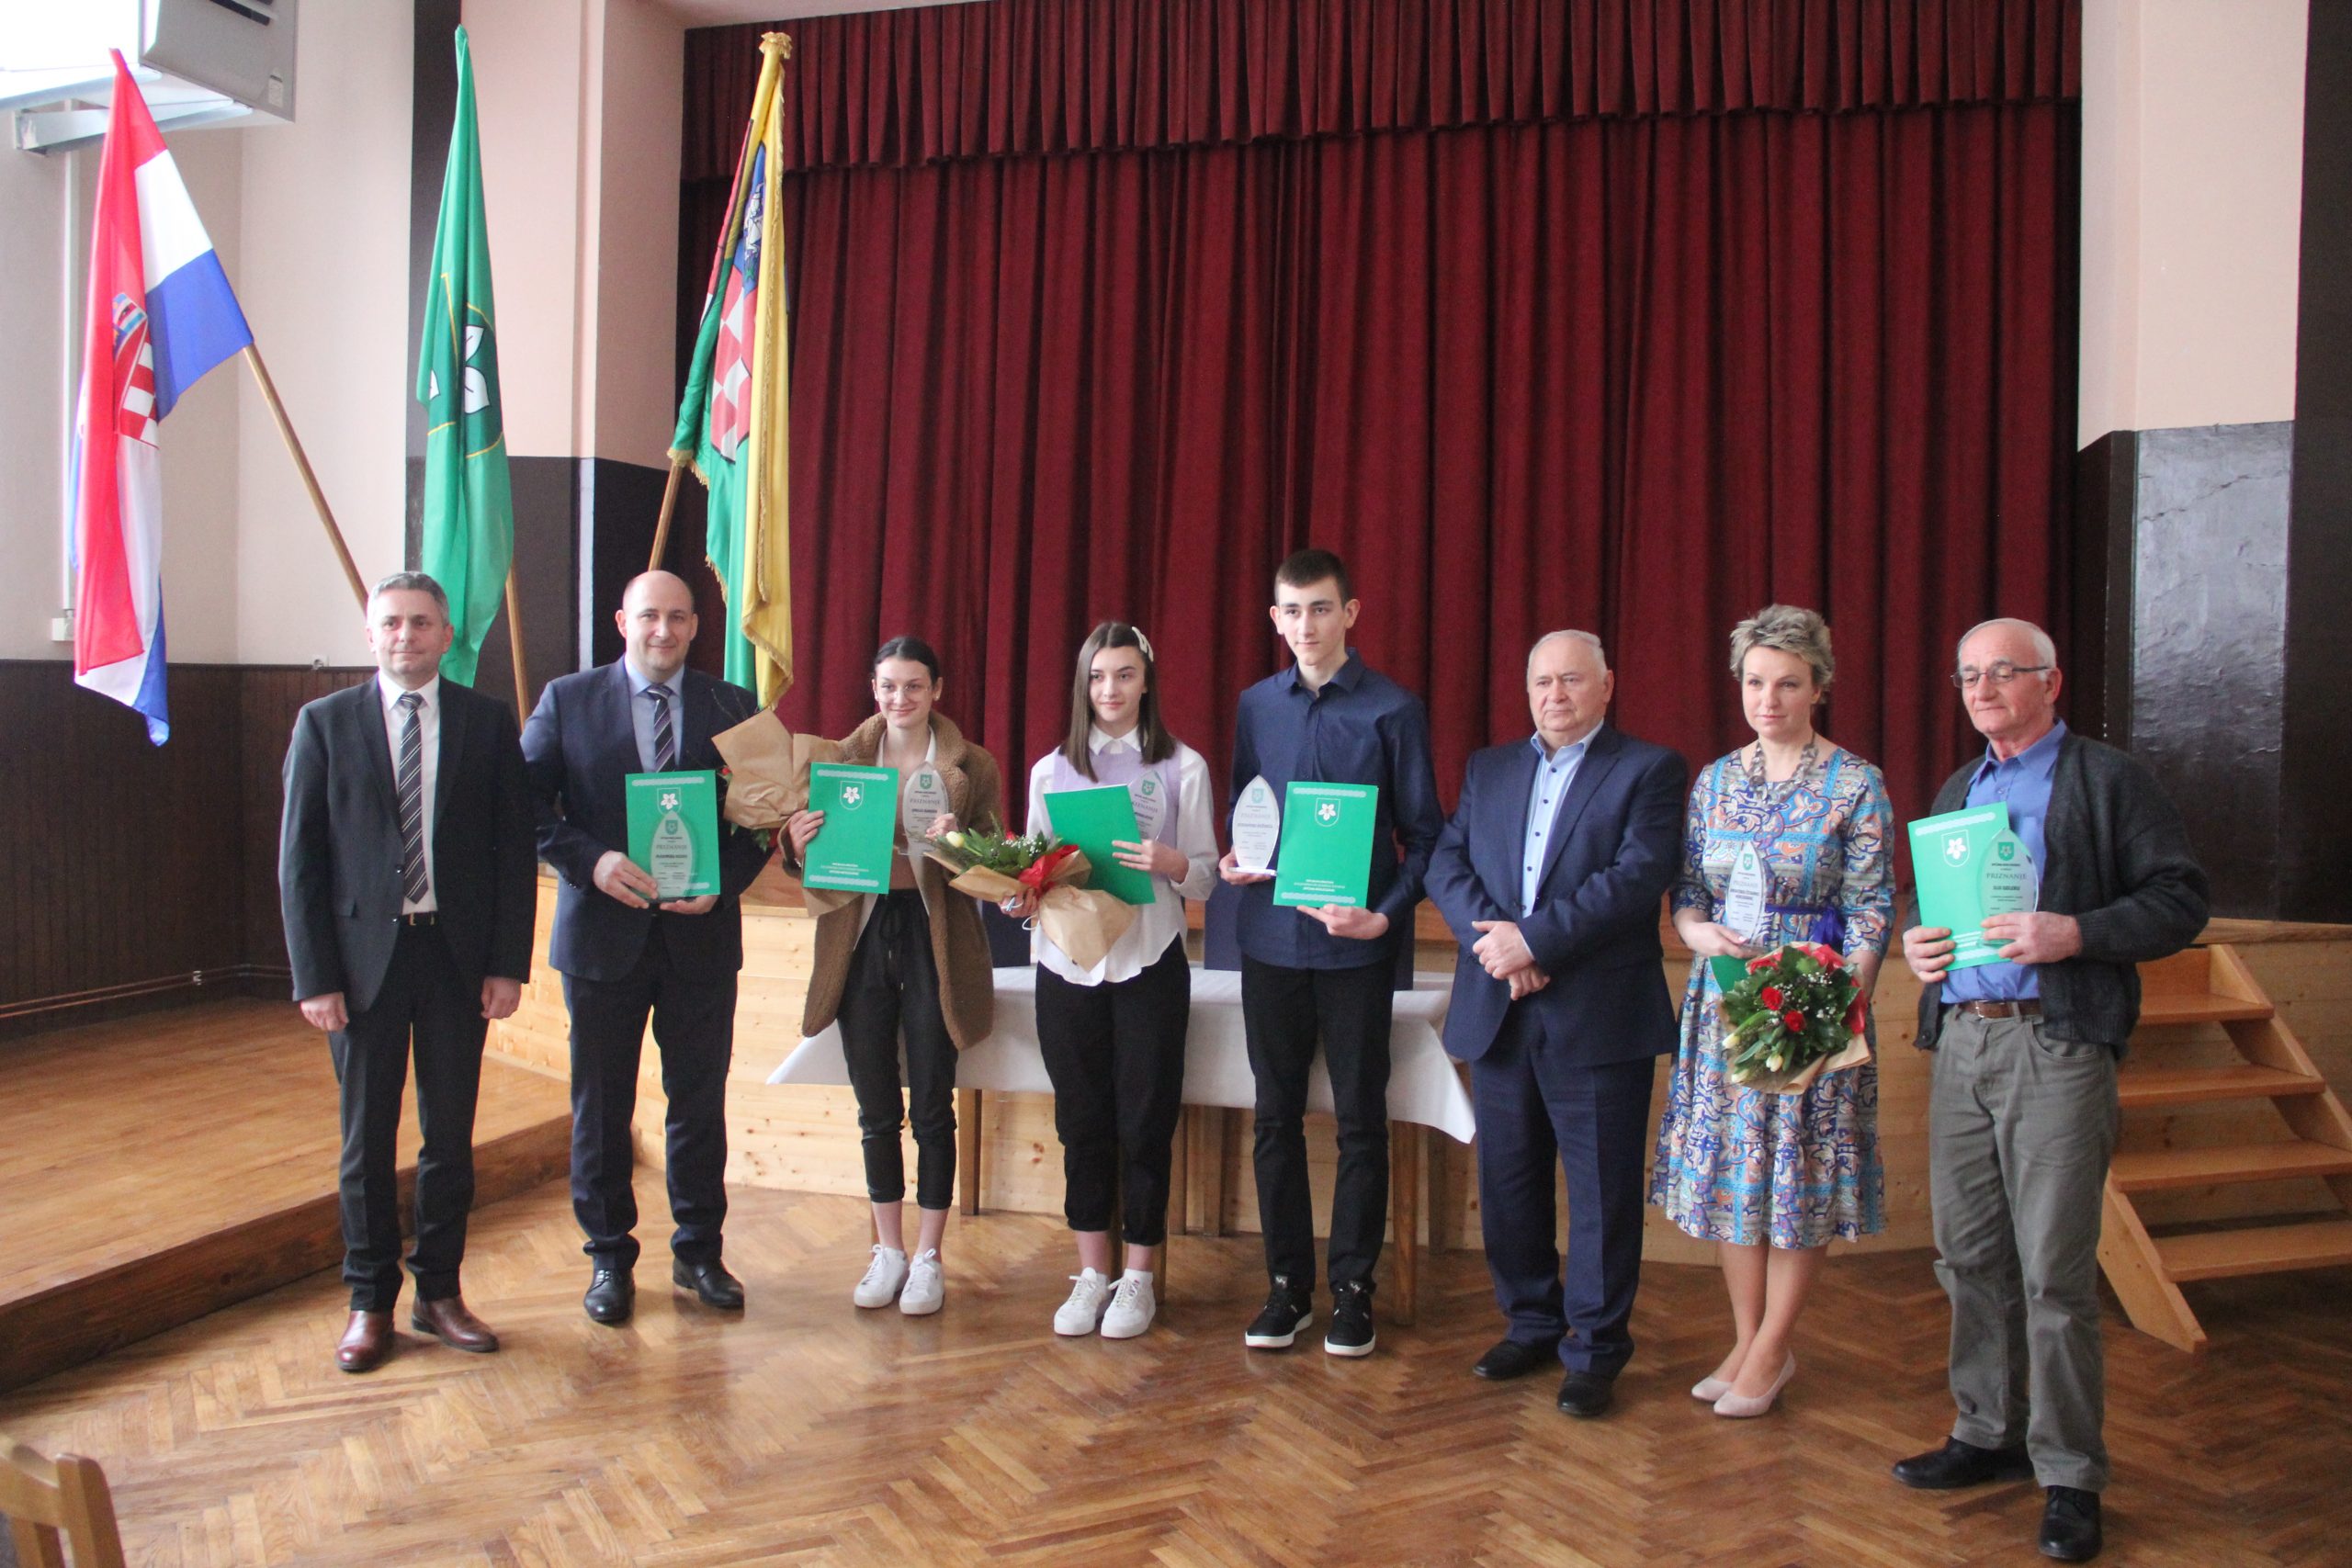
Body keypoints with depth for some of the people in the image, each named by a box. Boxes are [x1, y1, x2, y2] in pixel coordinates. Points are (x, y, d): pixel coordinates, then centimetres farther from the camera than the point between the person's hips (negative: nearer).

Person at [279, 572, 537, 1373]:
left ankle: (440, 1291, 23)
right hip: (365, 953, 0)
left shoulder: (488, 721, 3)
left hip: (457, 954, 1)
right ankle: (370, 1301, 22)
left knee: (451, 1133, 9)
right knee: (368, 1138, 8)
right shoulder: (325, 723, 2)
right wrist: (313, 975, -6)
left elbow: (515, 849, 2)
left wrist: (509, 963, -4)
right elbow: (299, 859, 0)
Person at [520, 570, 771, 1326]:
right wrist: (590, 861, -16)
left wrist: (724, 880, -12)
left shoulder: (733, 708, 4)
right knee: (600, 1105, 9)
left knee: (700, 1100, 9)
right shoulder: (567, 700, 2)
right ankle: (609, 1258, 24)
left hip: (701, 932, 1)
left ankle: (700, 1250, 25)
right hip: (603, 931, -1)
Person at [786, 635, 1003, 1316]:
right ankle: (888, 1251, 25)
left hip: (935, 941, -2)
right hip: (862, 937, 2)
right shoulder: (842, 759, 6)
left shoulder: (972, 767, 0)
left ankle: (929, 1257, 18)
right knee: (876, 1109, 11)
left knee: (931, 1107, 4)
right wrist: (798, 843, -15)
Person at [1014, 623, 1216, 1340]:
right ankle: (1091, 1273, 22)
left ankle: (1138, 1277, 17)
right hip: (1067, 964, 3)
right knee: (1082, 1121, 9)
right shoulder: (1051, 770, 9)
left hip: (1149, 964, -2)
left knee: (1145, 1121, 3)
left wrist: (1172, 864, -19)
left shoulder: (1182, 767, 1)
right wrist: (1021, 897, -9)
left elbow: (1206, 875, 1)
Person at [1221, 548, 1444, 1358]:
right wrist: (1233, 860, -3)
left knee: (1361, 1121, 5)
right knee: (1277, 1116, 10)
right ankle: (1287, 1283, 22)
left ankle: (1353, 1289, 18)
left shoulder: (1394, 711, -3)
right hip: (1271, 936, 3)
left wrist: (1387, 914, -15)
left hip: (1356, 944, -3)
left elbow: (1425, 835, -1)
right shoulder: (1256, 707, 8)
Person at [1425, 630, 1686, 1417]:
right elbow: (1446, 863, 5)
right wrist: (1493, 937, -13)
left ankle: (1595, 1349, 16)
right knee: (1507, 1182, 13)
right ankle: (1531, 1324, 29)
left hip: (1598, 1016, -5)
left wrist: (1534, 939, -18)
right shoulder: (1489, 769, 15)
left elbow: (1639, 876, -14)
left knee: (1602, 1190, 3)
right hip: (1497, 1012, 5)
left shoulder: (1650, 769, -1)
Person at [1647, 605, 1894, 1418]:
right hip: (1722, 998, 4)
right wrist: (1699, 930, -11)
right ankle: (1746, 1339, 23)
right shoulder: (1714, 780, 8)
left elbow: (1871, 910, -7)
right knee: (1728, 1167, 9)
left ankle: (1770, 1353, 17)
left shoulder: (1855, 784, -4)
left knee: (1800, 1173, 4)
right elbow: (1685, 888, 11)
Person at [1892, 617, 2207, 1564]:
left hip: (2056, 1047, -6)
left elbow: (2181, 898, -5)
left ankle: (2069, 1476, 7)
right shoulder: (1957, 791, 19)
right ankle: (1989, 1436, 25)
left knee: (2055, 1273, -4)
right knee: (1971, 1258, 11)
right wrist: (1915, 941, 6)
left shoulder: (2108, 781, 0)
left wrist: (2076, 934, -19)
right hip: (1960, 1042, 6)